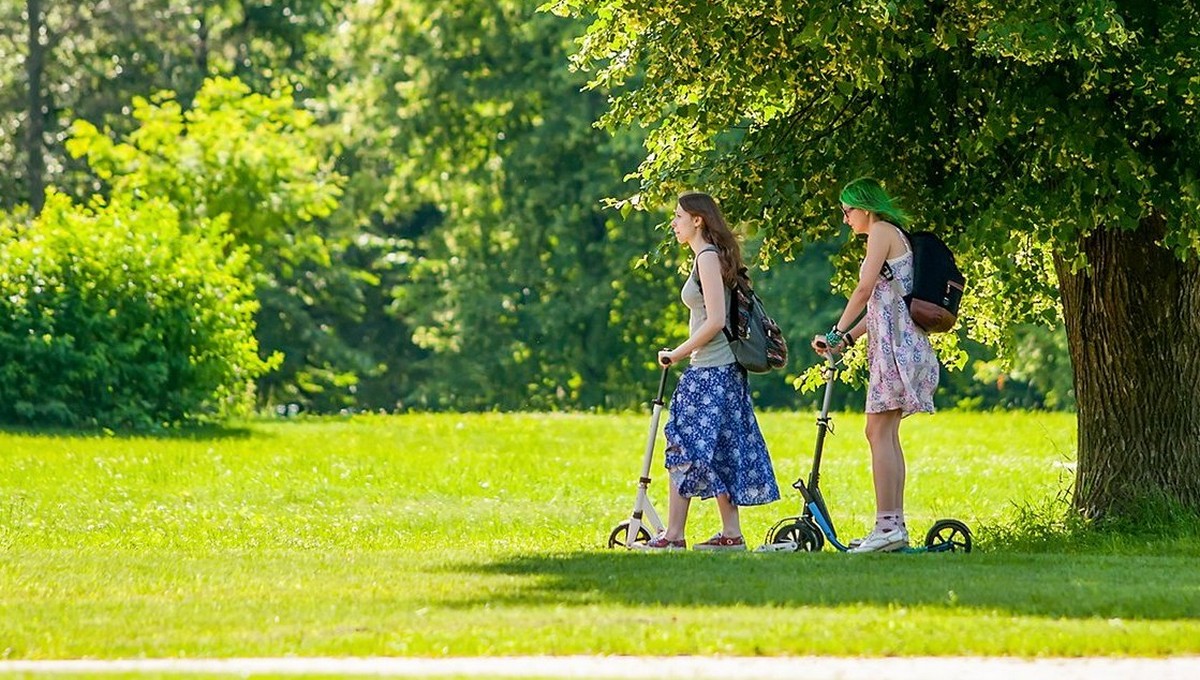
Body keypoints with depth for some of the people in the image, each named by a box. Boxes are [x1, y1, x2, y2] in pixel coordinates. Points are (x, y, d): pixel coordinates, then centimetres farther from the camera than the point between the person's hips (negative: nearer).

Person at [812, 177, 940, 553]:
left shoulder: (882, 231, -6)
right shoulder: (895, 237, 23)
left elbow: (865, 290, -14)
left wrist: (836, 333, -9)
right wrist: (849, 338, 14)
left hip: (895, 341, -10)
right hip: (897, 341, 10)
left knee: (879, 431, -12)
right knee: (886, 434, 9)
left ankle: (887, 525, -17)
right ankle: (895, 525, 9)